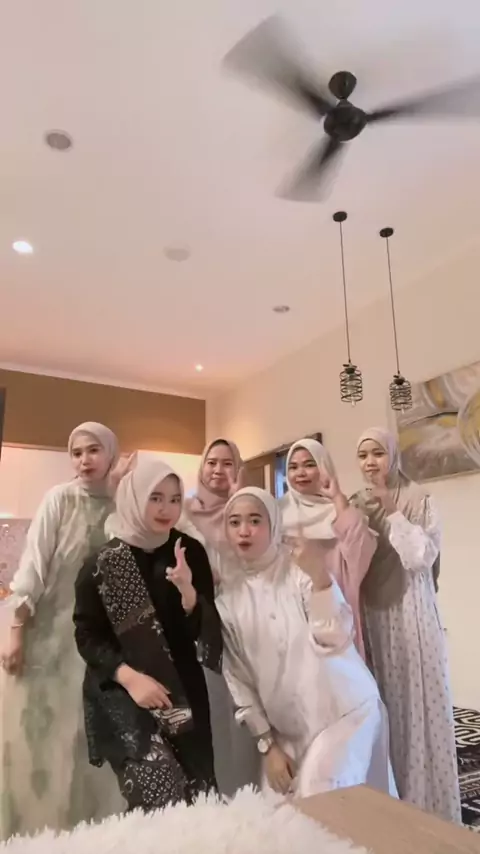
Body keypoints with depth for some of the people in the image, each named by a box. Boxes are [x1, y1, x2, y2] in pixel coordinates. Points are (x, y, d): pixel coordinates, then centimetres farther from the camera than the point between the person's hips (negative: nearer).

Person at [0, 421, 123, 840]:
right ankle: (34, 826, 26)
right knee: (38, 734, 6)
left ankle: (87, 826, 30)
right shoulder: (59, 499, -8)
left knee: (88, 735, 11)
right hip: (48, 630, -3)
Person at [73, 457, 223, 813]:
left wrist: (188, 591, -24)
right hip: (123, 694, -3)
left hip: (184, 689, 3)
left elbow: (209, 627, -5)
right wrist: (129, 677, -18)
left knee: (199, 797, 8)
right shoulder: (102, 565, -10)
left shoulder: (191, 552, -4)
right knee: (160, 797, -11)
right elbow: (87, 636, -5)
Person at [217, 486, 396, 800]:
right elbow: (237, 678, 3)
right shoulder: (228, 600, -3)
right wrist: (267, 744, 0)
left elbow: (334, 640, -23)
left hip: (345, 710, -3)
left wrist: (319, 575, -38)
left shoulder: (302, 569, -12)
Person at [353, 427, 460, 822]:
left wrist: (391, 512, -18)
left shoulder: (420, 501, -5)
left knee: (418, 703, 5)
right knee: (379, 706, 9)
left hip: (411, 615, -3)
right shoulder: (355, 505, 4)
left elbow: (424, 555, -16)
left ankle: (425, 801, 23)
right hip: (371, 617, 3)